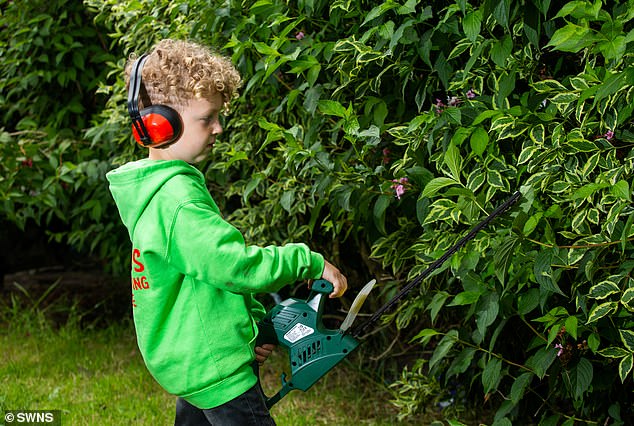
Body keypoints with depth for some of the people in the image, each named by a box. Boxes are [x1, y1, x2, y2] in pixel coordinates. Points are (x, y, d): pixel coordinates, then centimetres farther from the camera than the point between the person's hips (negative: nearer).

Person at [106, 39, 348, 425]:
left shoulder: (155, 187, 10)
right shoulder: (177, 197, -23)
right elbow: (235, 264, -28)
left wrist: (254, 322, 12)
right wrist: (312, 263, -17)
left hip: (189, 361, 10)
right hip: (216, 365, -10)